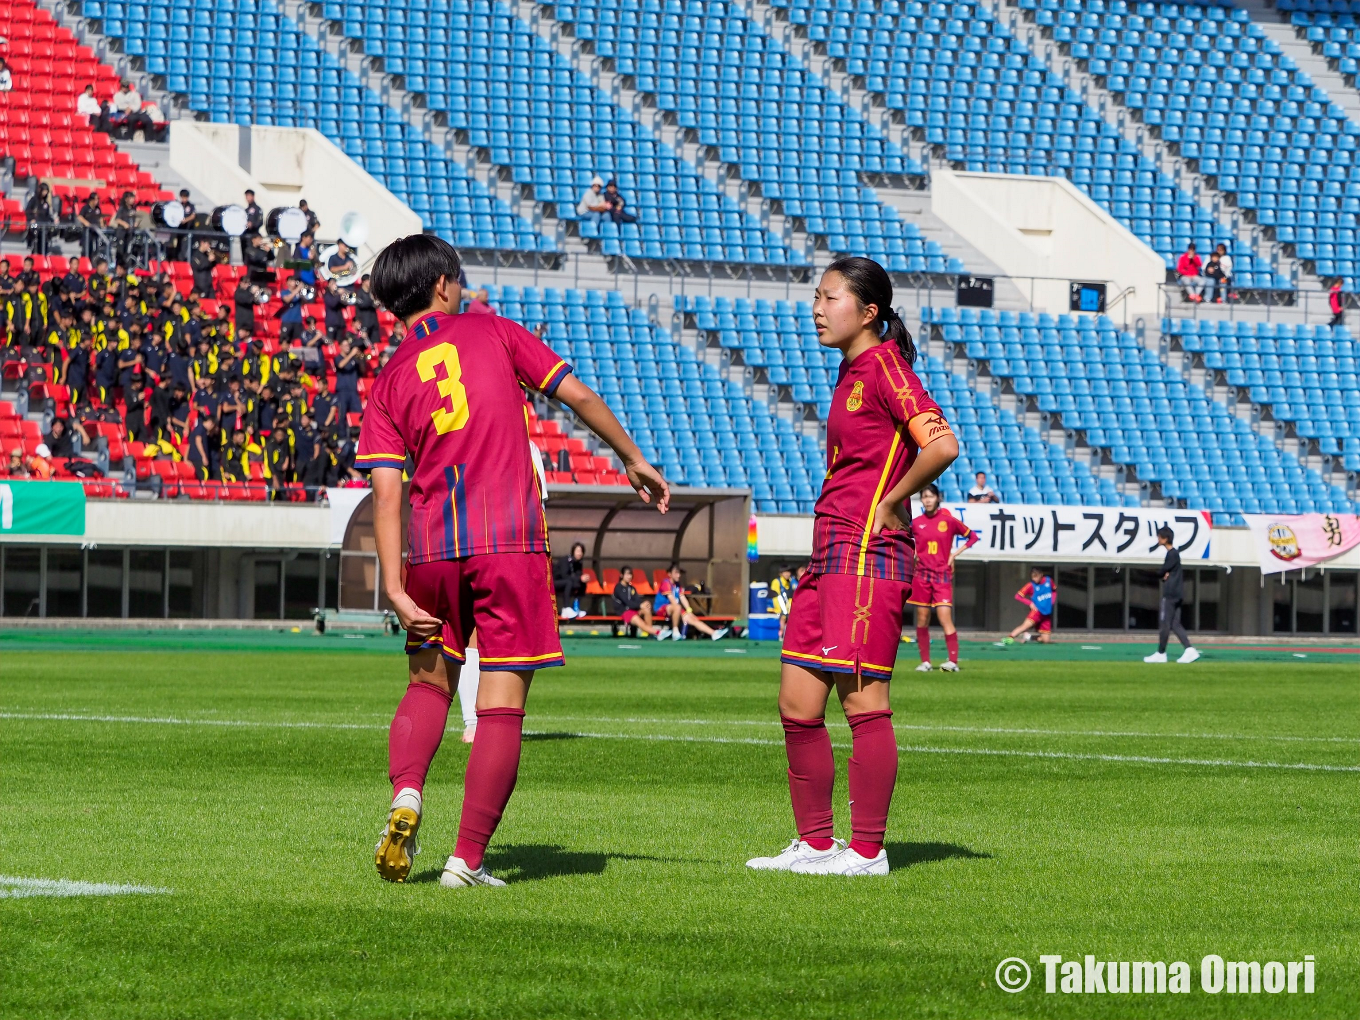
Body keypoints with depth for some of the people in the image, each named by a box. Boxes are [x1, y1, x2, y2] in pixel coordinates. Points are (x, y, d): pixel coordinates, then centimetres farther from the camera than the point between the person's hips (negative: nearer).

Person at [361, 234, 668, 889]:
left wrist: (396, 590, -5)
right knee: (502, 705, 0)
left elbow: (387, 494, -2)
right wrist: (634, 461, 15)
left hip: (432, 548, 2)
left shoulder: (389, 383, 9)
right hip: (510, 540, -2)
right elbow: (577, 394, 4)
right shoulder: (492, 332, 7)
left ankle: (405, 796, -6)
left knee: (429, 683, 20)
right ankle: (468, 860, -4)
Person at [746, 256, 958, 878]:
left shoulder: (885, 367, -9)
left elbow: (941, 445, -22)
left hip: (867, 556, -10)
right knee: (797, 705, 8)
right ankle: (815, 843, 15)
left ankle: (867, 850, -3)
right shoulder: (851, 372, 19)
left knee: (862, 701, -7)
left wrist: (888, 506, -12)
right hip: (830, 557, 10)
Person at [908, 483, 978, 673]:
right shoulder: (915, 523, 4)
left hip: (943, 575, -2)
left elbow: (972, 536, 9)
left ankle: (953, 661, -15)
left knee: (945, 618, -12)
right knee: (922, 620, 3)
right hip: (922, 575, 2)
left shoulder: (949, 521, -1)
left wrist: (955, 554, 1)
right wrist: (913, 554, 5)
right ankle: (925, 662, 10)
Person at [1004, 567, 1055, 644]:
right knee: (1026, 626, -31)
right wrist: (1030, 603, -20)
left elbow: (1054, 590, 21)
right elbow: (1018, 596, -12)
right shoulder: (1031, 586, -10)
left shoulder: (1049, 581, 1)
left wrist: (1052, 600, 6)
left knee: (1045, 640, -1)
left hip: (1047, 614, 4)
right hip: (1037, 611, -4)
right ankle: (1008, 638, -36)